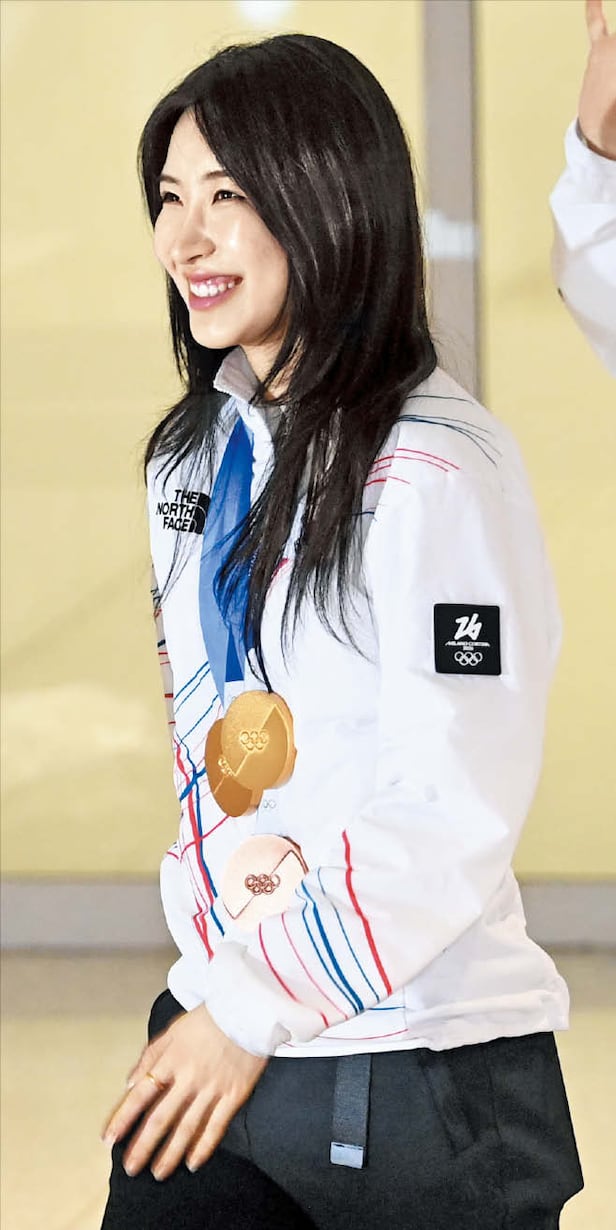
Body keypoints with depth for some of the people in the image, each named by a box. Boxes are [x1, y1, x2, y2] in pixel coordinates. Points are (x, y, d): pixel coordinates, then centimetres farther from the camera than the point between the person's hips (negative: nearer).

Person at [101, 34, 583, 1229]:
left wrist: (257, 1010, -13)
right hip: (218, 1036, 6)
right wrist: (216, 982, 2)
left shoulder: (438, 473, -15)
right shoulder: (195, 452, 9)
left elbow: (452, 816, -17)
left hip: (416, 1074, -6)